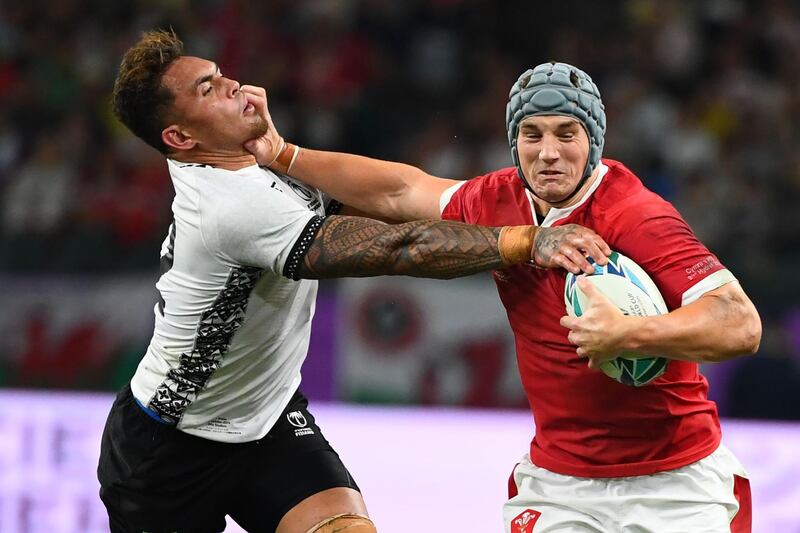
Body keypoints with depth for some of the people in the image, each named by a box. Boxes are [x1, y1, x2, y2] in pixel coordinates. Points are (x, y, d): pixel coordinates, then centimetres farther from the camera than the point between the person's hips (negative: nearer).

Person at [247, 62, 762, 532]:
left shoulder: (636, 218, -21)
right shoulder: (499, 201, -2)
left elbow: (740, 324, -30)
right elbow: (401, 193, 17)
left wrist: (627, 334, -43)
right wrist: (283, 155, 17)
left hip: (674, 482, -4)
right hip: (558, 480, 5)